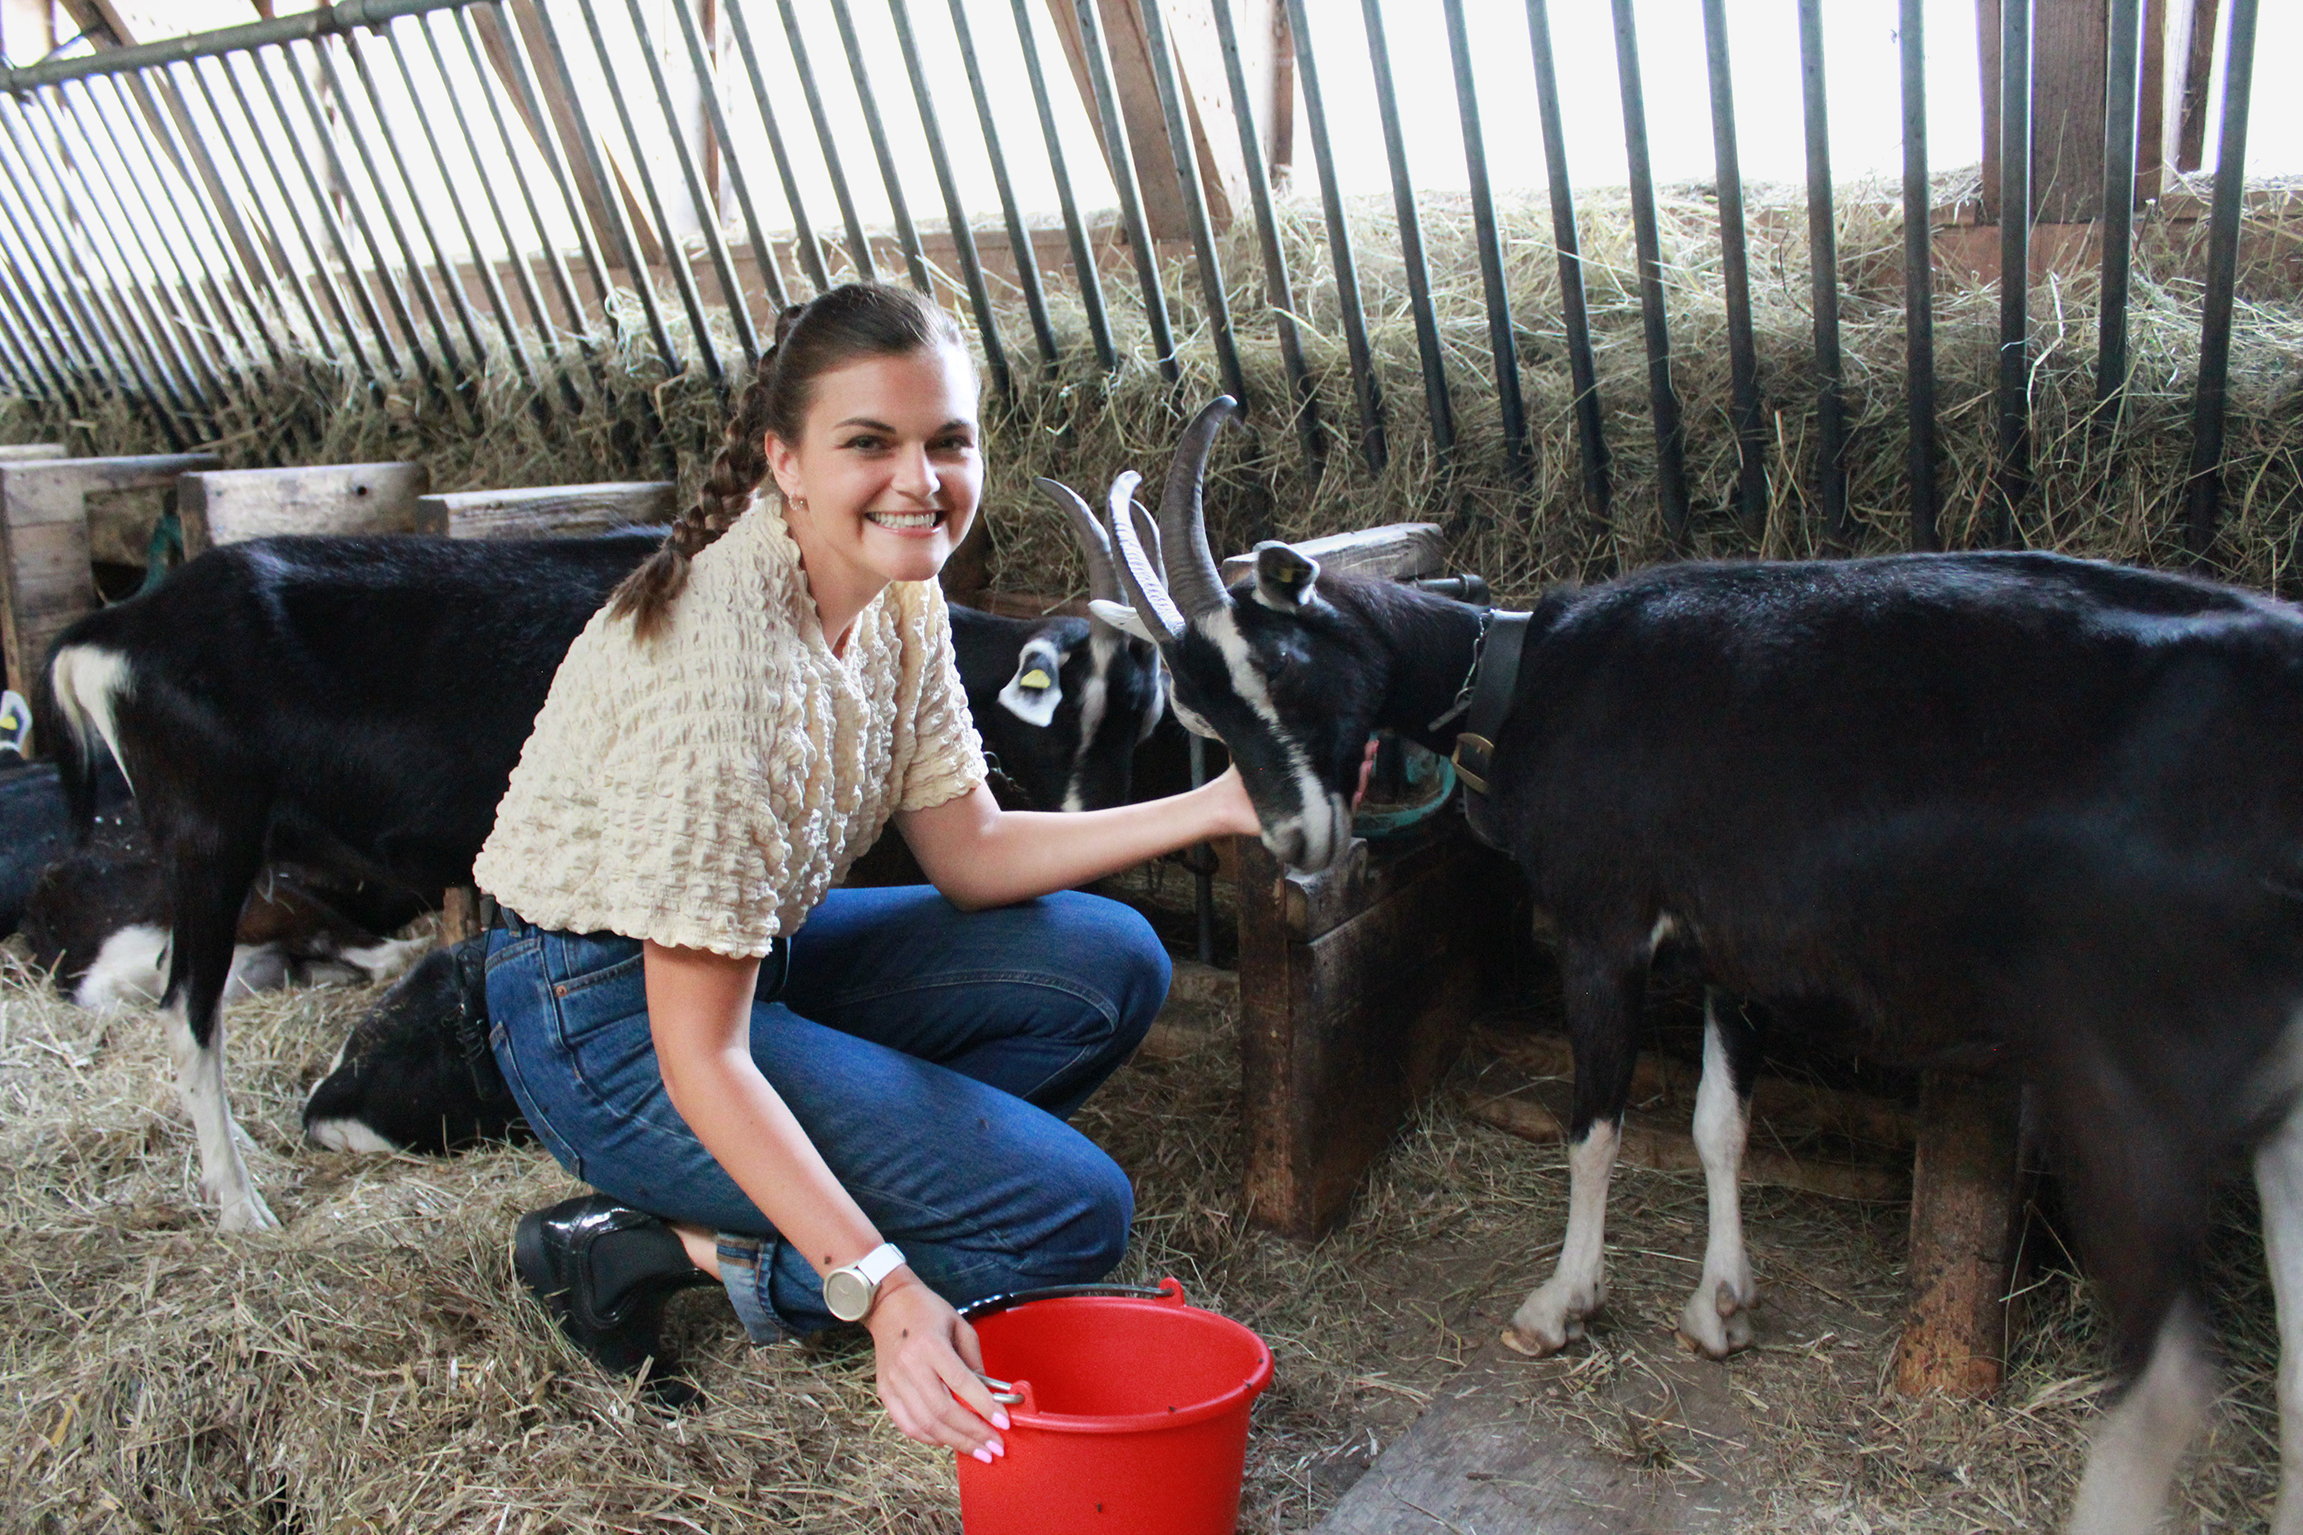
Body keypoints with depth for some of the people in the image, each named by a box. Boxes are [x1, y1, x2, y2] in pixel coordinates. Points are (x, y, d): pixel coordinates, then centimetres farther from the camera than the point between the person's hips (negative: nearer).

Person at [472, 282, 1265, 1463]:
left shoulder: (897, 592, -5)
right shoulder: (720, 653, -31)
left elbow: (968, 853, 1)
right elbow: (700, 1056, -28)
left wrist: (1214, 809, -8)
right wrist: (878, 1289, -35)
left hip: (756, 950, 9)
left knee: (1111, 966, 0)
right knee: (1071, 1214, -13)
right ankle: (644, 1248, -5)